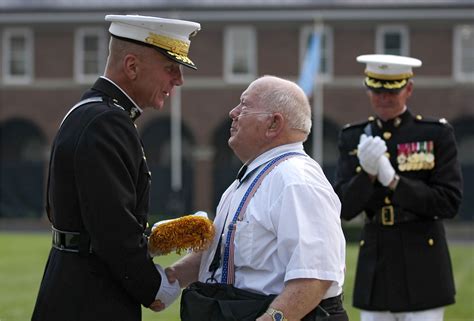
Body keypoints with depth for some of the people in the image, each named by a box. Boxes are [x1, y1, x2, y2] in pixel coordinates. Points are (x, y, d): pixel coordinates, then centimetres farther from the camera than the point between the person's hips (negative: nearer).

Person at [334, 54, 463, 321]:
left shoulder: (437, 134, -3)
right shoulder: (354, 138, 6)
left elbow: (449, 203, -10)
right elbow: (345, 209, -1)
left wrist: (392, 180, -19)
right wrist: (367, 172, -21)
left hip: (422, 267, -3)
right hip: (376, 266, 3)